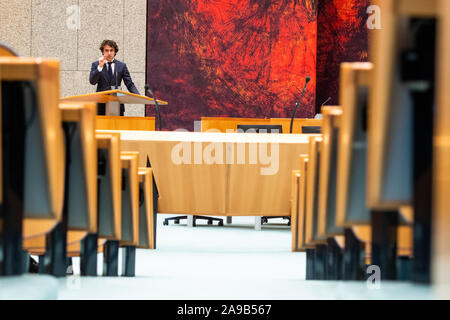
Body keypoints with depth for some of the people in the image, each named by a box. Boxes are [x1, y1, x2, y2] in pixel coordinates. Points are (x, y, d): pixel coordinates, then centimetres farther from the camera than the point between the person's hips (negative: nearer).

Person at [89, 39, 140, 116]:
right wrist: (100, 67, -19)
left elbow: (130, 84, 6)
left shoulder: (122, 66, 10)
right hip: (101, 106, -1)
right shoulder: (96, 64, 7)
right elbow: (92, 81, -7)